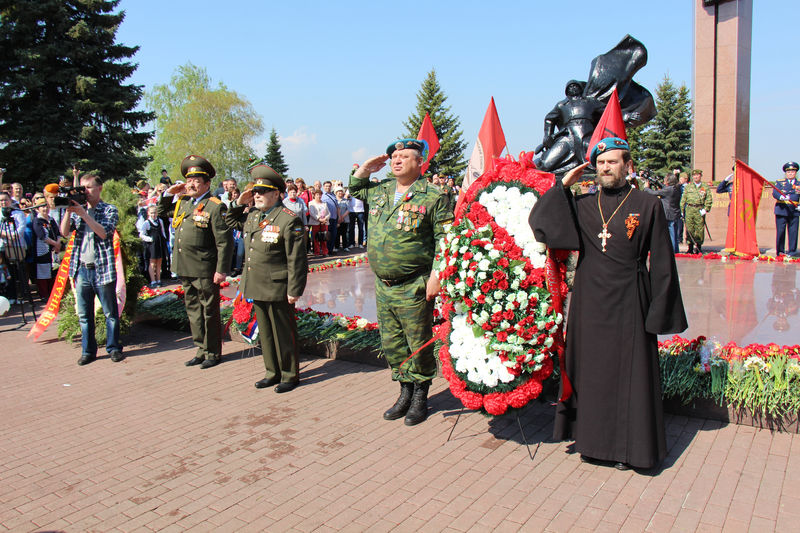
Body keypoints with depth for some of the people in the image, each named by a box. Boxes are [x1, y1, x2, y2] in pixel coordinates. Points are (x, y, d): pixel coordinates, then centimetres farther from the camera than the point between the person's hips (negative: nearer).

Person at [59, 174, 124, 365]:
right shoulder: (78, 210, 13)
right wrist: (69, 210, -9)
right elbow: (64, 231, 2)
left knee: (110, 312, 4)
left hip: (102, 268, -4)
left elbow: (104, 232, -16)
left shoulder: (110, 210, 0)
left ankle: (113, 348, 15)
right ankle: (88, 350, 18)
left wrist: (83, 213, -17)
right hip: (81, 269, 4)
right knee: (84, 314, 9)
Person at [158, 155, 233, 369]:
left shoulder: (215, 206, -11)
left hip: (205, 271, -8)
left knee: (209, 312, 5)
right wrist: (169, 193, 12)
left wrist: (221, 270, -19)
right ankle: (201, 350, 28)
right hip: (185, 269, 8)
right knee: (193, 311, 16)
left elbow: (224, 242, -15)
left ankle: (213, 353, 18)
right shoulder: (183, 202, 11)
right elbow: (161, 212, 29)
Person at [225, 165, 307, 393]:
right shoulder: (252, 216, 9)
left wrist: (294, 290, -18)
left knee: (284, 332, 6)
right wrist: (239, 203, 11)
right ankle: (273, 372, 31)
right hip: (256, 288, 8)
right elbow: (230, 222, 29)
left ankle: (290, 374, 20)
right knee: (265, 332, 17)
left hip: (277, 289, -8)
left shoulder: (288, 220, -15)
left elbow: (296, 259, -16)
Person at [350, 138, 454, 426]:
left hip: (413, 288, -6)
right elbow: (354, 187, 31)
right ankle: (406, 392, 31)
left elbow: (445, 240, -10)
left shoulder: (433, 197, -8)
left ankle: (420, 397, 22)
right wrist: (366, 168, 12)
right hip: (383, 286, 6)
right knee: (391, 343, 14)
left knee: (419, 344, 5)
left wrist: (436, 275, -17)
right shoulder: (379, 190, 10)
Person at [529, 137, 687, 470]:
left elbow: (661, 264, -1)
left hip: (627, 304, -3)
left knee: (628, 373, 5)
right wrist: (563, 185, -5)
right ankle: (593, 437, 26)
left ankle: (627, 446, 19)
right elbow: (538, 223, -3)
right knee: (590, 370, 10)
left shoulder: (647, 206, -2)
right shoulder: (582, 205, 7)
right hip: (589, 303, 3)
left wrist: (659, 313, -5)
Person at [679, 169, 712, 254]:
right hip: (689, 209, 1)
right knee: (689, 229, -1)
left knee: (700, 229, -1)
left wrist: (705, 209, -5)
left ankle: (698, 247, 10)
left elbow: (709, 199, 8)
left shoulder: (705, 187, 10)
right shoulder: (688, 186, 12)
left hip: (700, 210, -1)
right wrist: (682, 210, 6)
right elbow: (683, 199, 12)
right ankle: (690, 248, 7)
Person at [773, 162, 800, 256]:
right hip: (781, 210, -2)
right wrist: (781, 197, -27)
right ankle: (780, 251, 7)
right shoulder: (780, 182, 8)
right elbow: (774, 193, -6)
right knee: (780, 231, -2)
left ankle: (792, 251, 8)